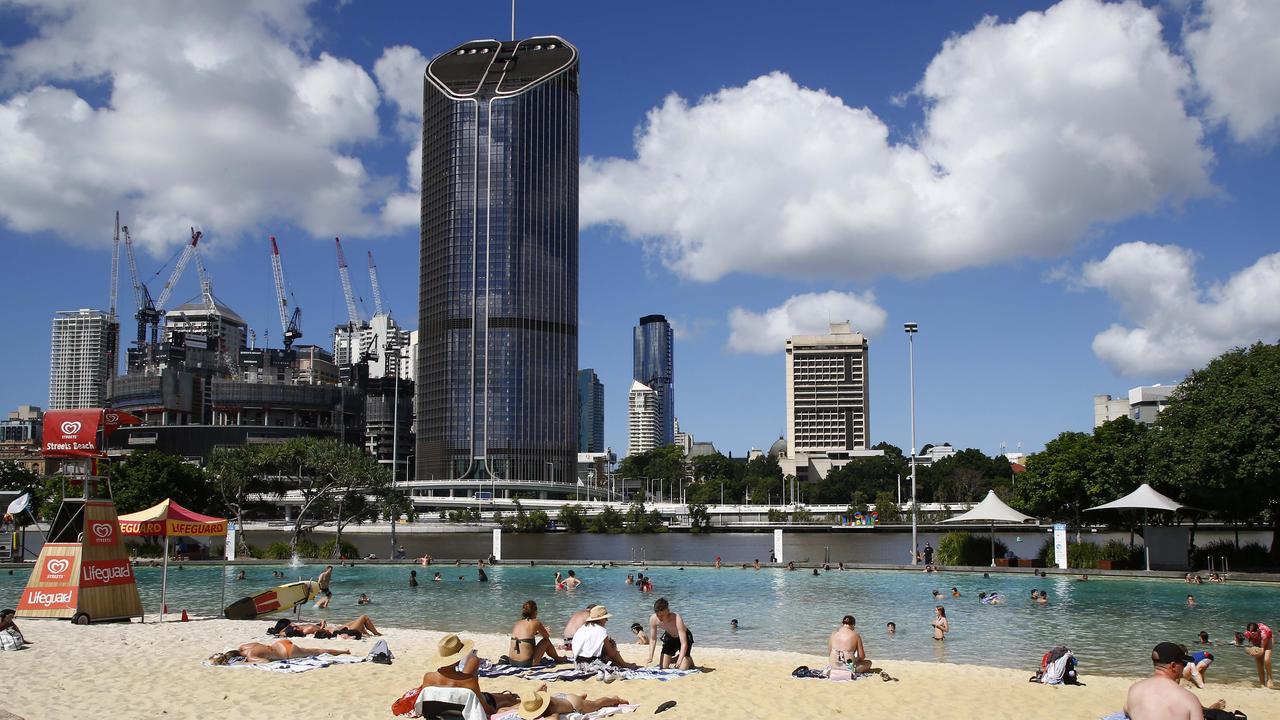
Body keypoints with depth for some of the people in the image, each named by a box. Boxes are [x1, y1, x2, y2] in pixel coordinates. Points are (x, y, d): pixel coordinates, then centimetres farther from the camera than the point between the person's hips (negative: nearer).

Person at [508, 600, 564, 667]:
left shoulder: (516, 623, 8)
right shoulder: (536, 622, -7)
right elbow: (547, 636, 9)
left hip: (512, 662, 6)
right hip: (526, 663, -6)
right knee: (547, 641, 15)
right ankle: (558, 659, 36)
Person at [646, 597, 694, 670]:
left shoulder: (676, 619, -41)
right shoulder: (653, 619, -27)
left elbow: (684, 644, -42)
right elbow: (652, 640, -12)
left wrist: (679, 661, -54)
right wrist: (650, 657, -26)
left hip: (684, 636, -4)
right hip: (669, 637, 4)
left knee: (683, 669, -14)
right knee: (662, 668, 2)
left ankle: (690, 660, 20)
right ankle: (676, 658, 32)